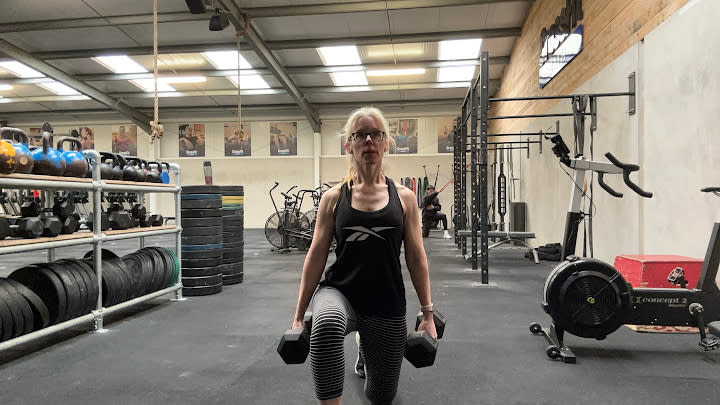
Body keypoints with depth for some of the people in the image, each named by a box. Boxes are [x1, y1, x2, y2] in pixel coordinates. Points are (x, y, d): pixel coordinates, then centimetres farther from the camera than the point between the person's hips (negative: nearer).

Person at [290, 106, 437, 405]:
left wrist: (427, 313, 1)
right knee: (326, 325, -41)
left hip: (387, 305, 2)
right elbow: (316, 256, 0)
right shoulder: (334, 197, 0)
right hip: (339, 293, -1)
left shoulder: (403, 197, 1)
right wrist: (299, 314, 0)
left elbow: (416, 257, 2)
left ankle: (365, 349, 51)